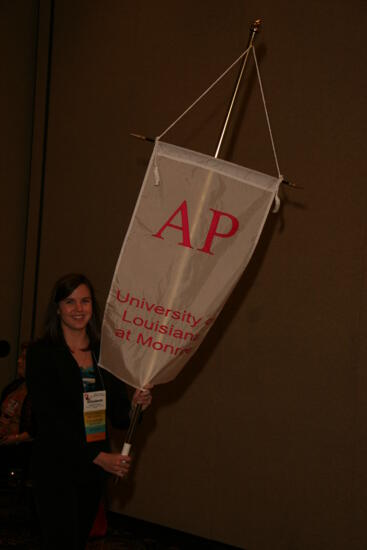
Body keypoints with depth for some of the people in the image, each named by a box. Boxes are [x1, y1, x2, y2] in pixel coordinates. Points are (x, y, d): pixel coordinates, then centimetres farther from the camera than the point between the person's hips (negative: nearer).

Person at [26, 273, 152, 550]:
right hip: (57, 467, -5)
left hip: (94, 469, 5)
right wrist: (99, 456, -20)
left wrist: (135, 405, -14)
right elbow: (49, 418, -14)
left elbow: (119, 418, 10)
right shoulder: (41, 353, -7)